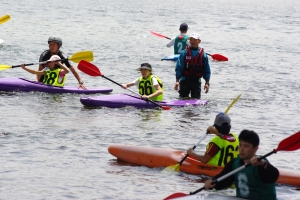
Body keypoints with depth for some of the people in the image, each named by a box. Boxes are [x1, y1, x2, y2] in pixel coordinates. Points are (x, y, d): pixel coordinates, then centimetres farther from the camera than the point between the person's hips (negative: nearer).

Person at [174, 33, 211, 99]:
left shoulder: (203, 54, 2)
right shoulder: (184, 53, -1)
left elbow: (207, 70, 5)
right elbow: (178, 68, -4)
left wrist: (207, 83, -4)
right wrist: (177, 81, -14)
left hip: (196, 82, 0)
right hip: (184, 81, 0)